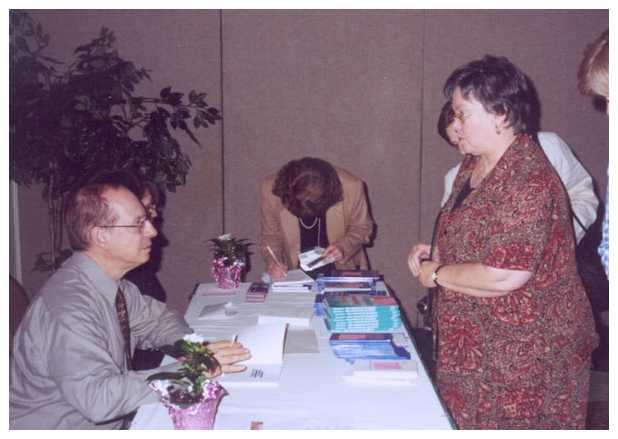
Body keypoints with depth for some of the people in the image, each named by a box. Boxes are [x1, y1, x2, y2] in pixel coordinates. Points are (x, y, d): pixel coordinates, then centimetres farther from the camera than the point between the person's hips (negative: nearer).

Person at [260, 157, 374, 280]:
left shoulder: (352, 186, -19)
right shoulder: (271, 188, -18)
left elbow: (362, 227, 0)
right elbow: (270, 235, -2)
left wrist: (344, 246, -19)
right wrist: (272, 259, -20)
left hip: (342, 269, -1)